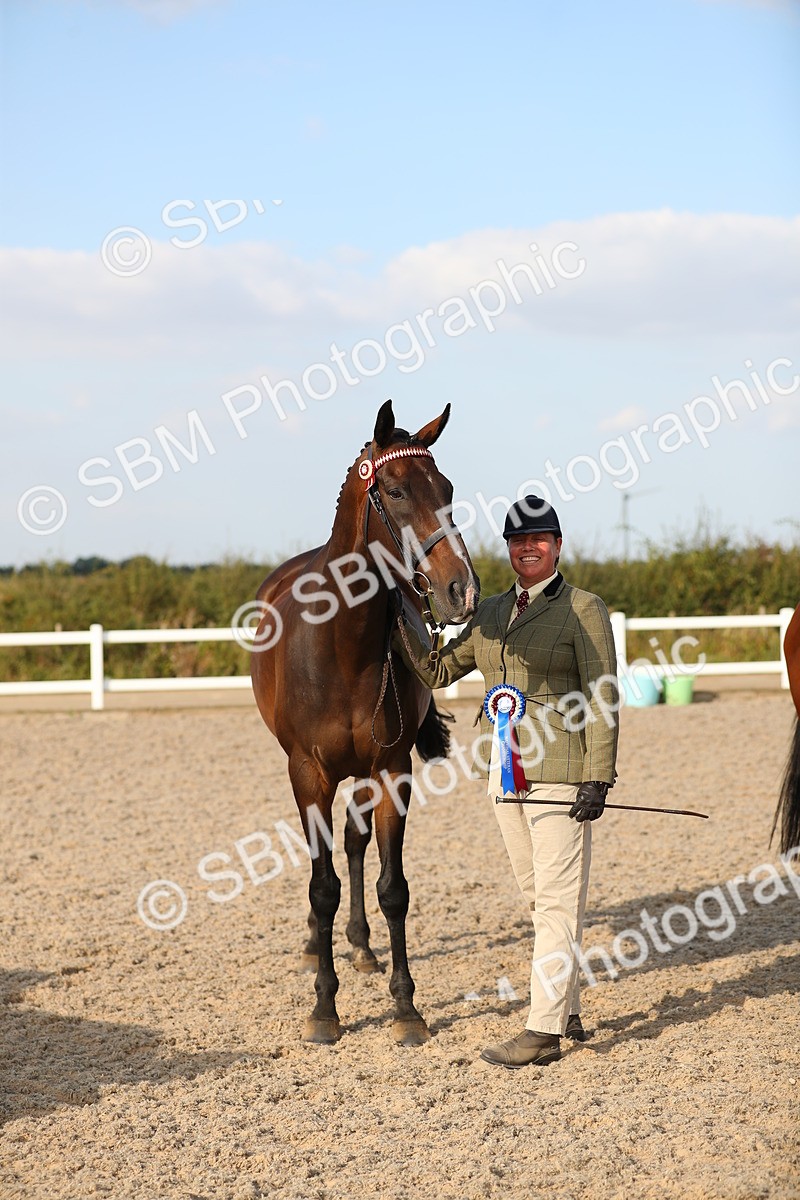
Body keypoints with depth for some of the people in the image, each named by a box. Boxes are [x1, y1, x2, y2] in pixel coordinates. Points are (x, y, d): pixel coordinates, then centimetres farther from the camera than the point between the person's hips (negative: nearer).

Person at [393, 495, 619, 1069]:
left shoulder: (584, 610, -5)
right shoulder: (491, 613, 14)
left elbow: (603, 699, -9)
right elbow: (438, 671, 16)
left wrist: (598, 778, -15)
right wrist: (400, 623, 2)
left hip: (559, 771, -7)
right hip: (505, 773, 7)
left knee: (557, 899, -6)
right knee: (538, 897, 14)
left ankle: (544, 1030, -7)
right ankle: (569, 1011, 24)